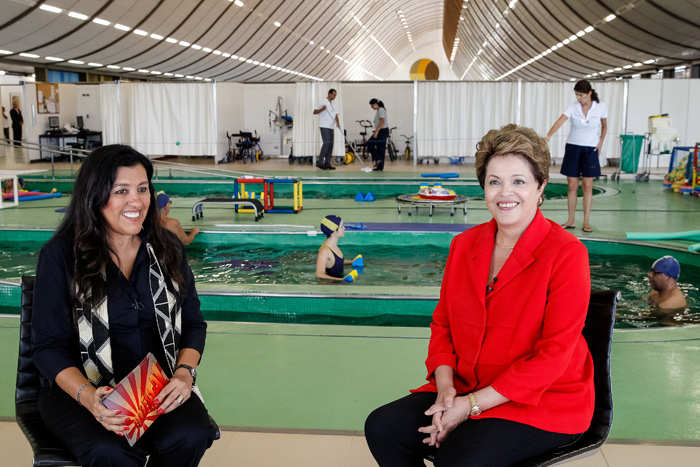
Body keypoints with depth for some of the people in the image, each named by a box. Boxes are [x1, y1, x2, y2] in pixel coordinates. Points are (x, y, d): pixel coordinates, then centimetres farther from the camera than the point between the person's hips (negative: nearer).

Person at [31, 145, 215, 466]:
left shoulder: (167, 249, 7)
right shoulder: (61, 255, -4)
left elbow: (193, 324, 10)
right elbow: (49, 347, -5)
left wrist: (184, 373, -10)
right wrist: (88, 397, -22)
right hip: (78, 388, -3)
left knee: (189, 437, -27)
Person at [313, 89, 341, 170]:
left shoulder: (333, 105, 17)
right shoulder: (323, 102, -4)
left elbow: (336, 115, 13)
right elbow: (315, 112, -6)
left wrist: (338, 123, -5)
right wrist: (322, 109, -22)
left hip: (331, 127, 8)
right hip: (324, 126, -8)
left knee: (330, 145, 3)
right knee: (326, 143, -15)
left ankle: (327, 164, 6)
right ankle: (319, 162, -9)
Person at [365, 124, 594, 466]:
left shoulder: (566, 253, -13)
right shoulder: (464, 245, 5)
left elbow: (554, 355, -17)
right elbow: (442, 323, 10)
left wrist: (473, 404, -18)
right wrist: (445, 387, -9)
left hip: (544, 401, -5)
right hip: (465, 390, 6)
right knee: (381, 428, -12)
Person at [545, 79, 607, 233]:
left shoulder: (601, 107, -5)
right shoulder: (573, 107, -8)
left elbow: (604, 126, 12)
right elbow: (560, 121, -24)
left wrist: (600, 144, 4)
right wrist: (548, 136, -40)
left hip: (590, 150, -1)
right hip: (573, 147, 1)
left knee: (587, 186, -3)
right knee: (572, 186, 2)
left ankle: (586, 222, 4)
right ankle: (571, 220, 12)